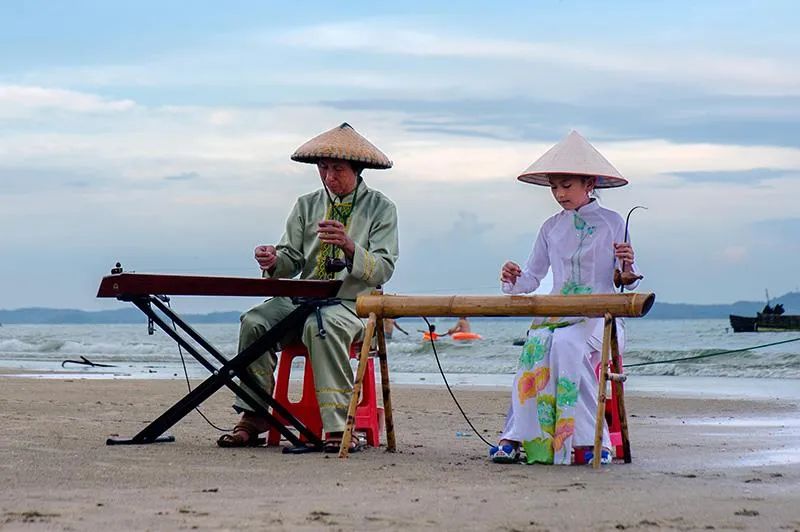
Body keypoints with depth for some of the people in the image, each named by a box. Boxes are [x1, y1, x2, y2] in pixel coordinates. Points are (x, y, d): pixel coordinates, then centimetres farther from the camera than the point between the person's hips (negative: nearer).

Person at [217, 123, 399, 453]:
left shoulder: (380, 208, 3)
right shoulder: (306, 206, 16)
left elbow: (383, 269, -9)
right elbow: (292, 260, 11)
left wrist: (349, 247, -27)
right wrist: (274, 261, -14)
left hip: (353, 304, -4)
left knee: (321, 326, -38)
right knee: (254, 320, -24)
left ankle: (339, 426, -37)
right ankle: (252, 419, -19)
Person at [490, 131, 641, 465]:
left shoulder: (612, 223, 6)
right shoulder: (551, 228, 16)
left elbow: (626, 284, 6)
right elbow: (533, 276, 16)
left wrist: (627, 266, -17)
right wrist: (514, 280, -6)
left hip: (599, 315, -3)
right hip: (557, 312, 3)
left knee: (566, 343, -36)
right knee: (537, 345, -31)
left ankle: (590, 438, -32)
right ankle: (516, 437, -37)